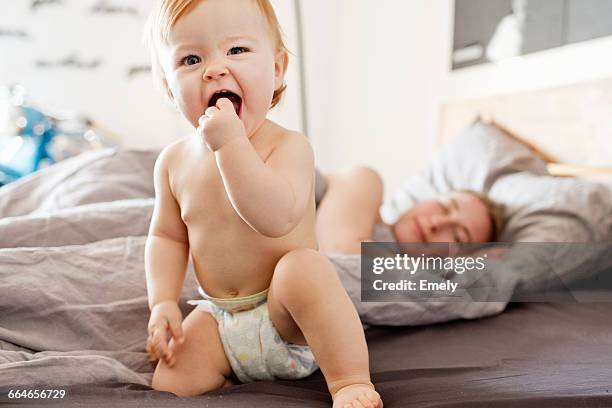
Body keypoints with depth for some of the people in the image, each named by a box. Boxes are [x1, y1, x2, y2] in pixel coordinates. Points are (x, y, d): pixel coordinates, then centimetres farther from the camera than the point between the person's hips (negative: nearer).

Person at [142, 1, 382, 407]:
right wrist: (163, 302, -4)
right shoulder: (175, 161, 0)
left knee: (303, 266, -35)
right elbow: (167, 237, 9)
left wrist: (230, 143, -35)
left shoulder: (289, 146, -17)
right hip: (219, 318, 4)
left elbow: (276, 218, -34)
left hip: (291, 315, -4)